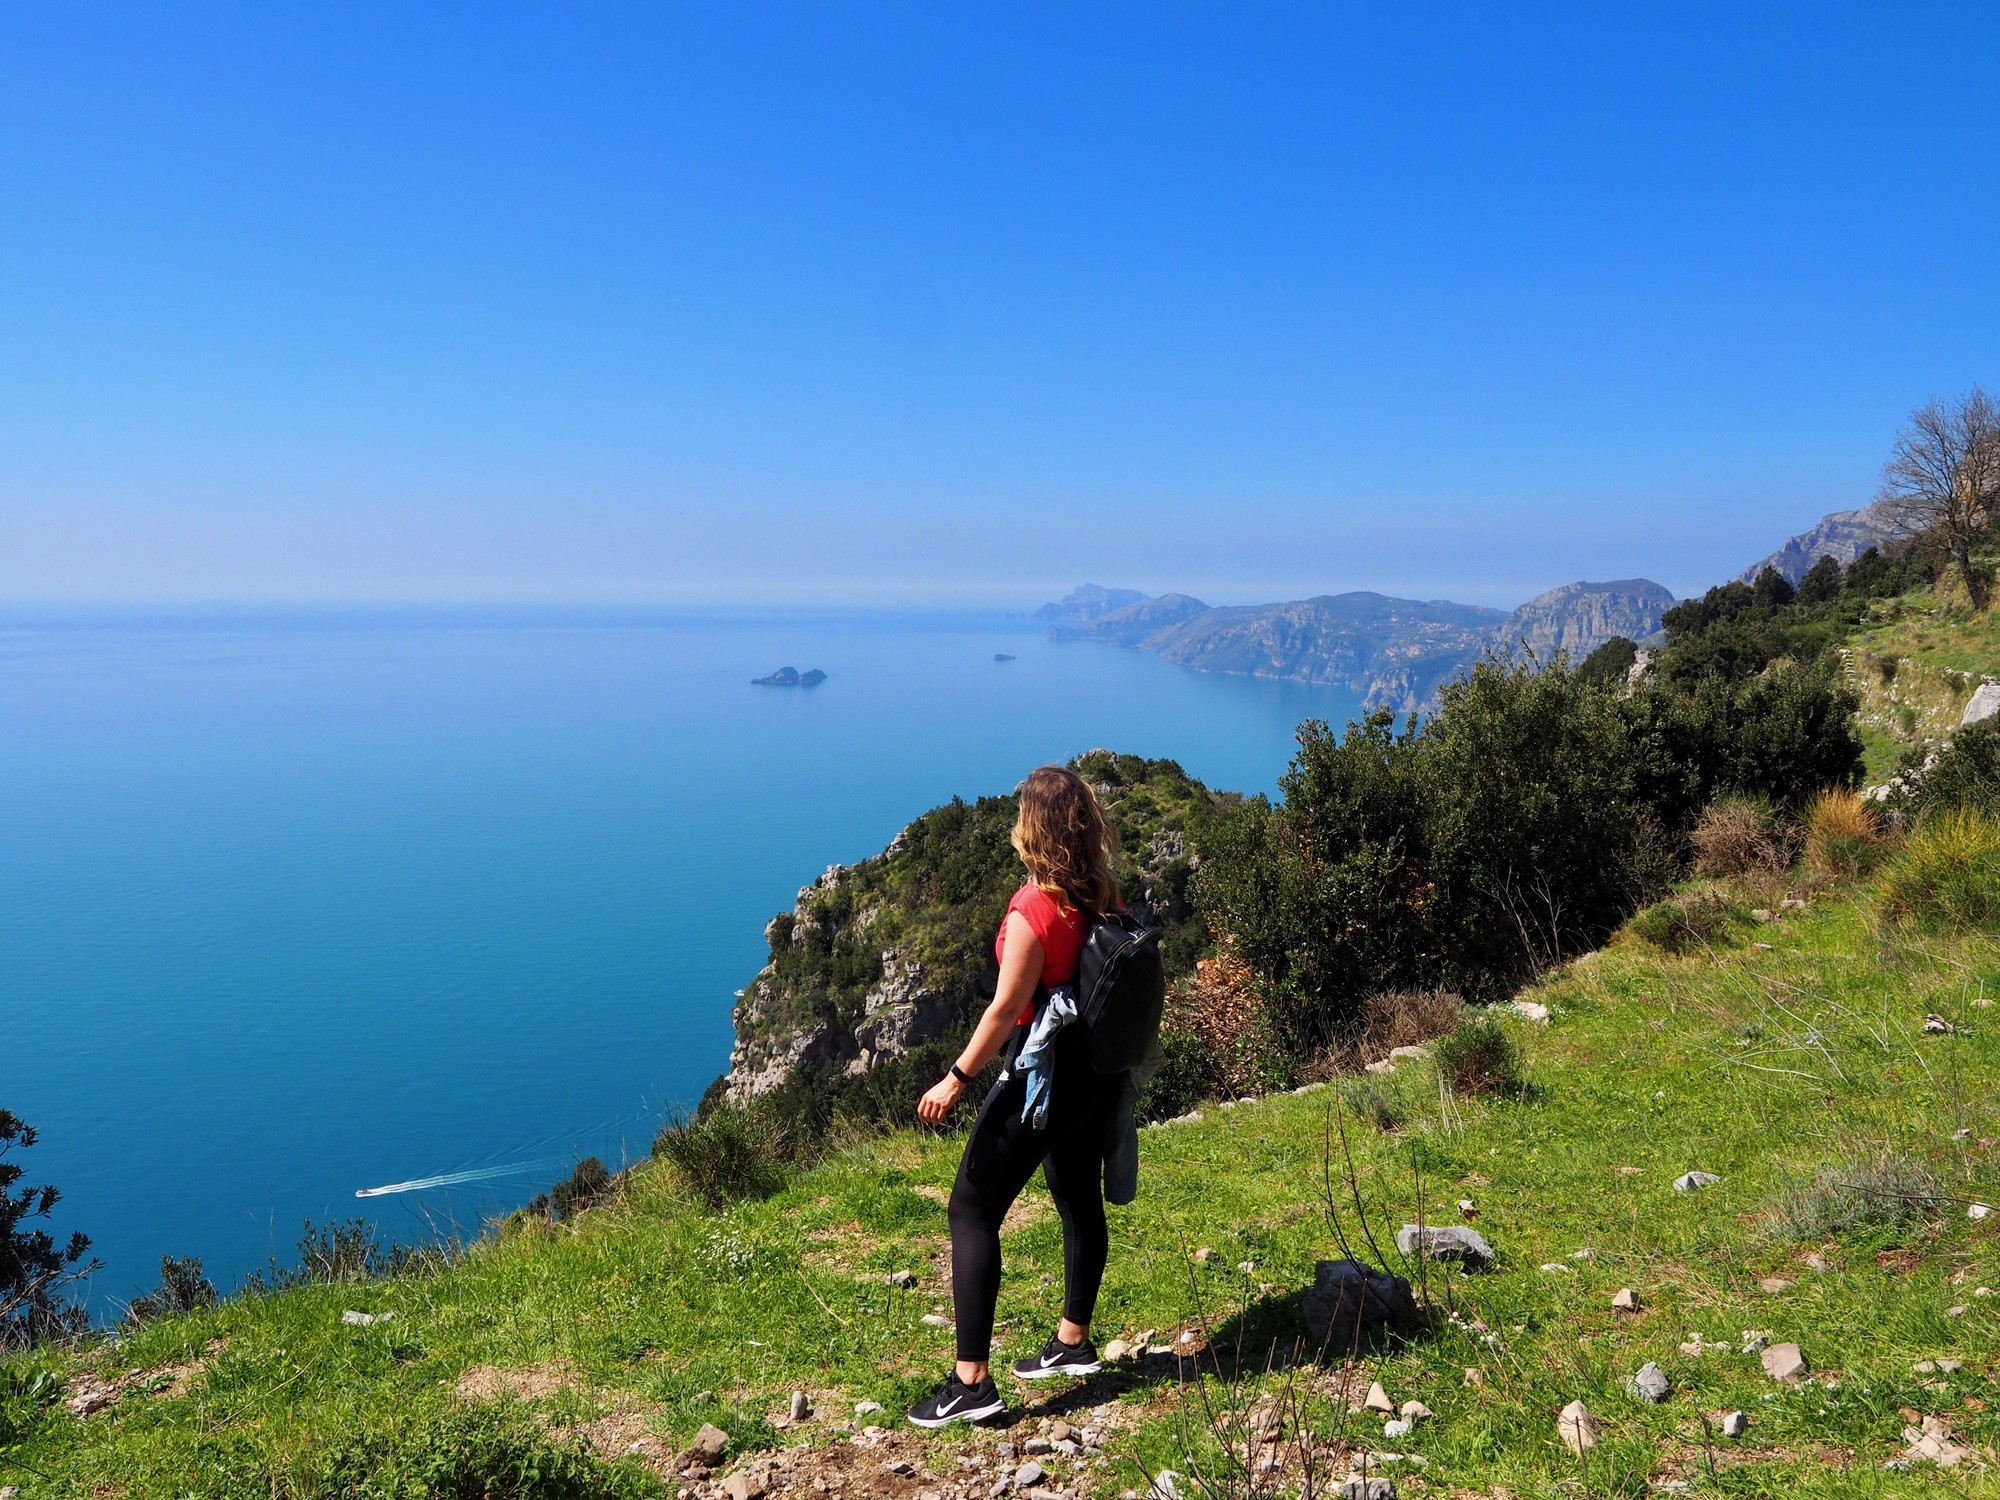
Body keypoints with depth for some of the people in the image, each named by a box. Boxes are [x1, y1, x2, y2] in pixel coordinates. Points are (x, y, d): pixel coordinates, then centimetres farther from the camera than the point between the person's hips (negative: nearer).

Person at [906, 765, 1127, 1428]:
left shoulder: (1033, 910, -22)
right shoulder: (1105, 898, -1)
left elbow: (1007, 1008, -21)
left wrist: (956, 1079, -13)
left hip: (1045, 1070, -8)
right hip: (1099, 1067, 8)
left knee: (972, 1213, -1)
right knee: (1080, 1200, 21)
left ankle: (972, 1383, 0)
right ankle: (1073, 1342, 38)